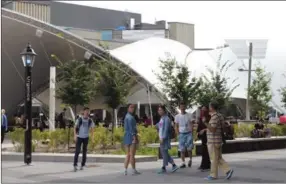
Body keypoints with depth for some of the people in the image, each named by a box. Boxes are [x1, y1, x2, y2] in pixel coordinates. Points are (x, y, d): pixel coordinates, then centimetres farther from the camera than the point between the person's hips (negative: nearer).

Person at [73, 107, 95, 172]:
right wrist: (75, 135, -13)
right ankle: (75, 165, -11)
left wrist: (92, 136, -7)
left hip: (86, 137, 3)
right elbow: (75, 127, -3)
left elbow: (92, 128, 6)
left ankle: (82, 165, 15)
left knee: (84, 152, 6)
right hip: (79, 137, -2)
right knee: (77, 151, -11)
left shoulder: (90, 121, -2)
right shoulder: (79, 119, -8)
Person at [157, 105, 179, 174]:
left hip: (165, 139, -10)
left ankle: (164, 168, 3)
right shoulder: (161, 118, 16)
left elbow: (166, 129, -19)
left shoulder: (166, 119, -13)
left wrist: (163, 138, -21)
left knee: (164, 152, -3)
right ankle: (174, 165, 16)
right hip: (162, 138, 10)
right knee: (163, 153, 11)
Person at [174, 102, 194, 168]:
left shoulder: (189, 115, 2)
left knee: (189, 148, -4)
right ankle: (183, 163, 7)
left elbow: (191, 124, 2)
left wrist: (191, 133, -8)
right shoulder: (177, 116, 4)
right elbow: (176, 126, 8)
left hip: (188, 133, -1)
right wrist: (178, 134, -2)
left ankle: (190, 159, 19)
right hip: (181, 134, 1)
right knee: (182, 149, 1)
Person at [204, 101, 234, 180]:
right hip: (217, 141, 10)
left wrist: (205, 123, -26)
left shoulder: (215, 117, -19)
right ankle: (228, 170, 5)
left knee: (214, 159, 0)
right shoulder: (218, 115, 13)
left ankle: (213, 175, 9)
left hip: (213, 142, -10)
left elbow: (213, 130, -23)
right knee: (218, 158, 13)